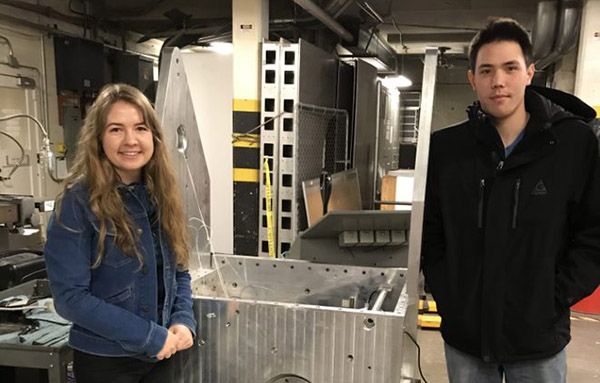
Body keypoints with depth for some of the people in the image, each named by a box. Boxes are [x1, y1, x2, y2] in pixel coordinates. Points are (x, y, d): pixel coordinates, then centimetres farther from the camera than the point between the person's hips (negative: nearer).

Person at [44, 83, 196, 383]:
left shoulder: (163, 198, 2)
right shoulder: (78, 202, -15)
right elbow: (69, 296, -18)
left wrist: (183, 321, -9)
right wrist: (149, 335, -19)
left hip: (161, 354, 5)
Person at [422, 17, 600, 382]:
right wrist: (445, 294, -3)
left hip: (538, 337, -1)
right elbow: (429, 230, 4)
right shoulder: (445, 147, -3)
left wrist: (554, 300, -10)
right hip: (464, 332, 2)